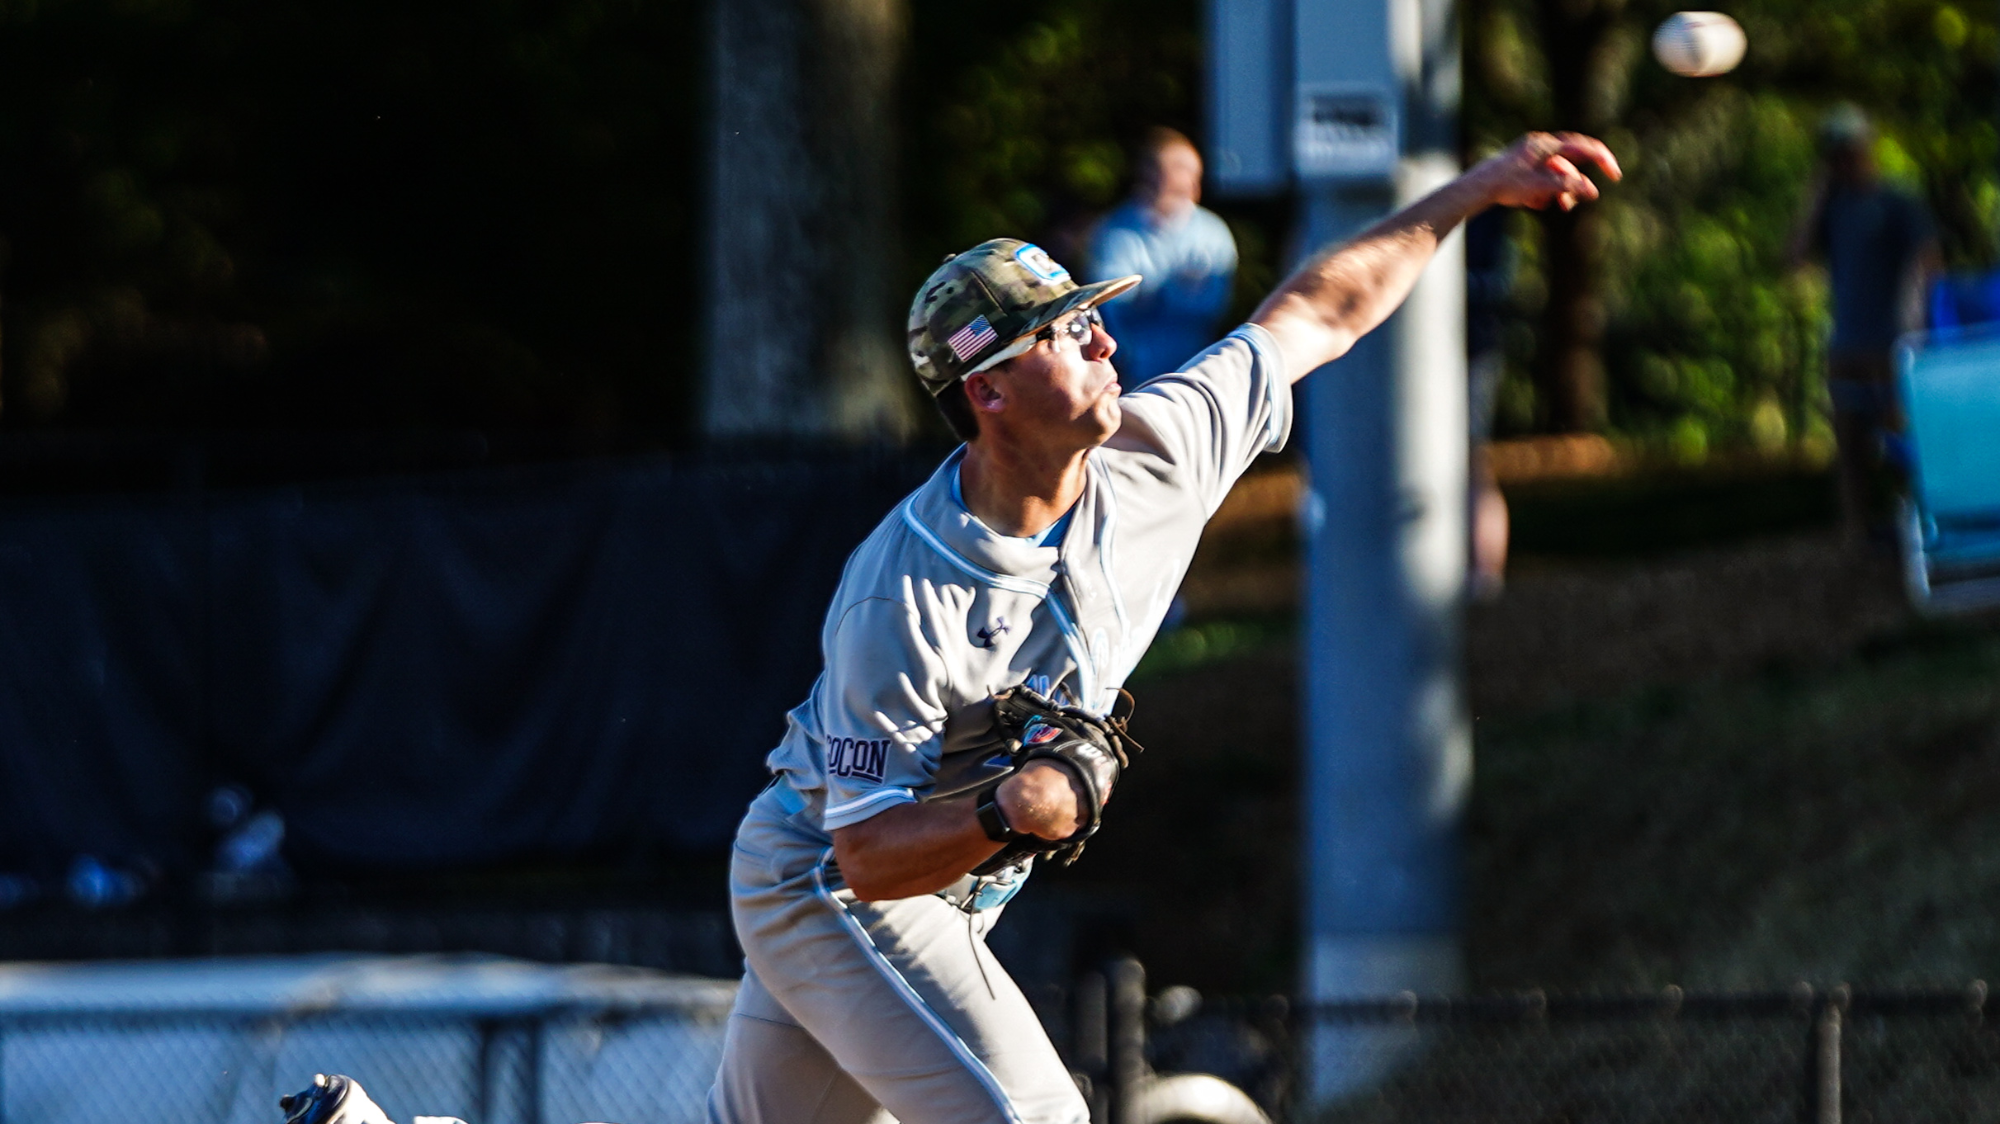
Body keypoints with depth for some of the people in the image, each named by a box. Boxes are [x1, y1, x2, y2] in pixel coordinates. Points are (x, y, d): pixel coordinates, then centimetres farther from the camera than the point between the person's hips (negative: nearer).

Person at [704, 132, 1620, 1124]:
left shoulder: (1149, 459, -11)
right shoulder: (898, 603, -30)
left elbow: (1314, 317, 1)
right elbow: (868, 857, -29)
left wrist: (1479, 188, 2)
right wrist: (1007, 815, -47)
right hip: (826, 889, -8)